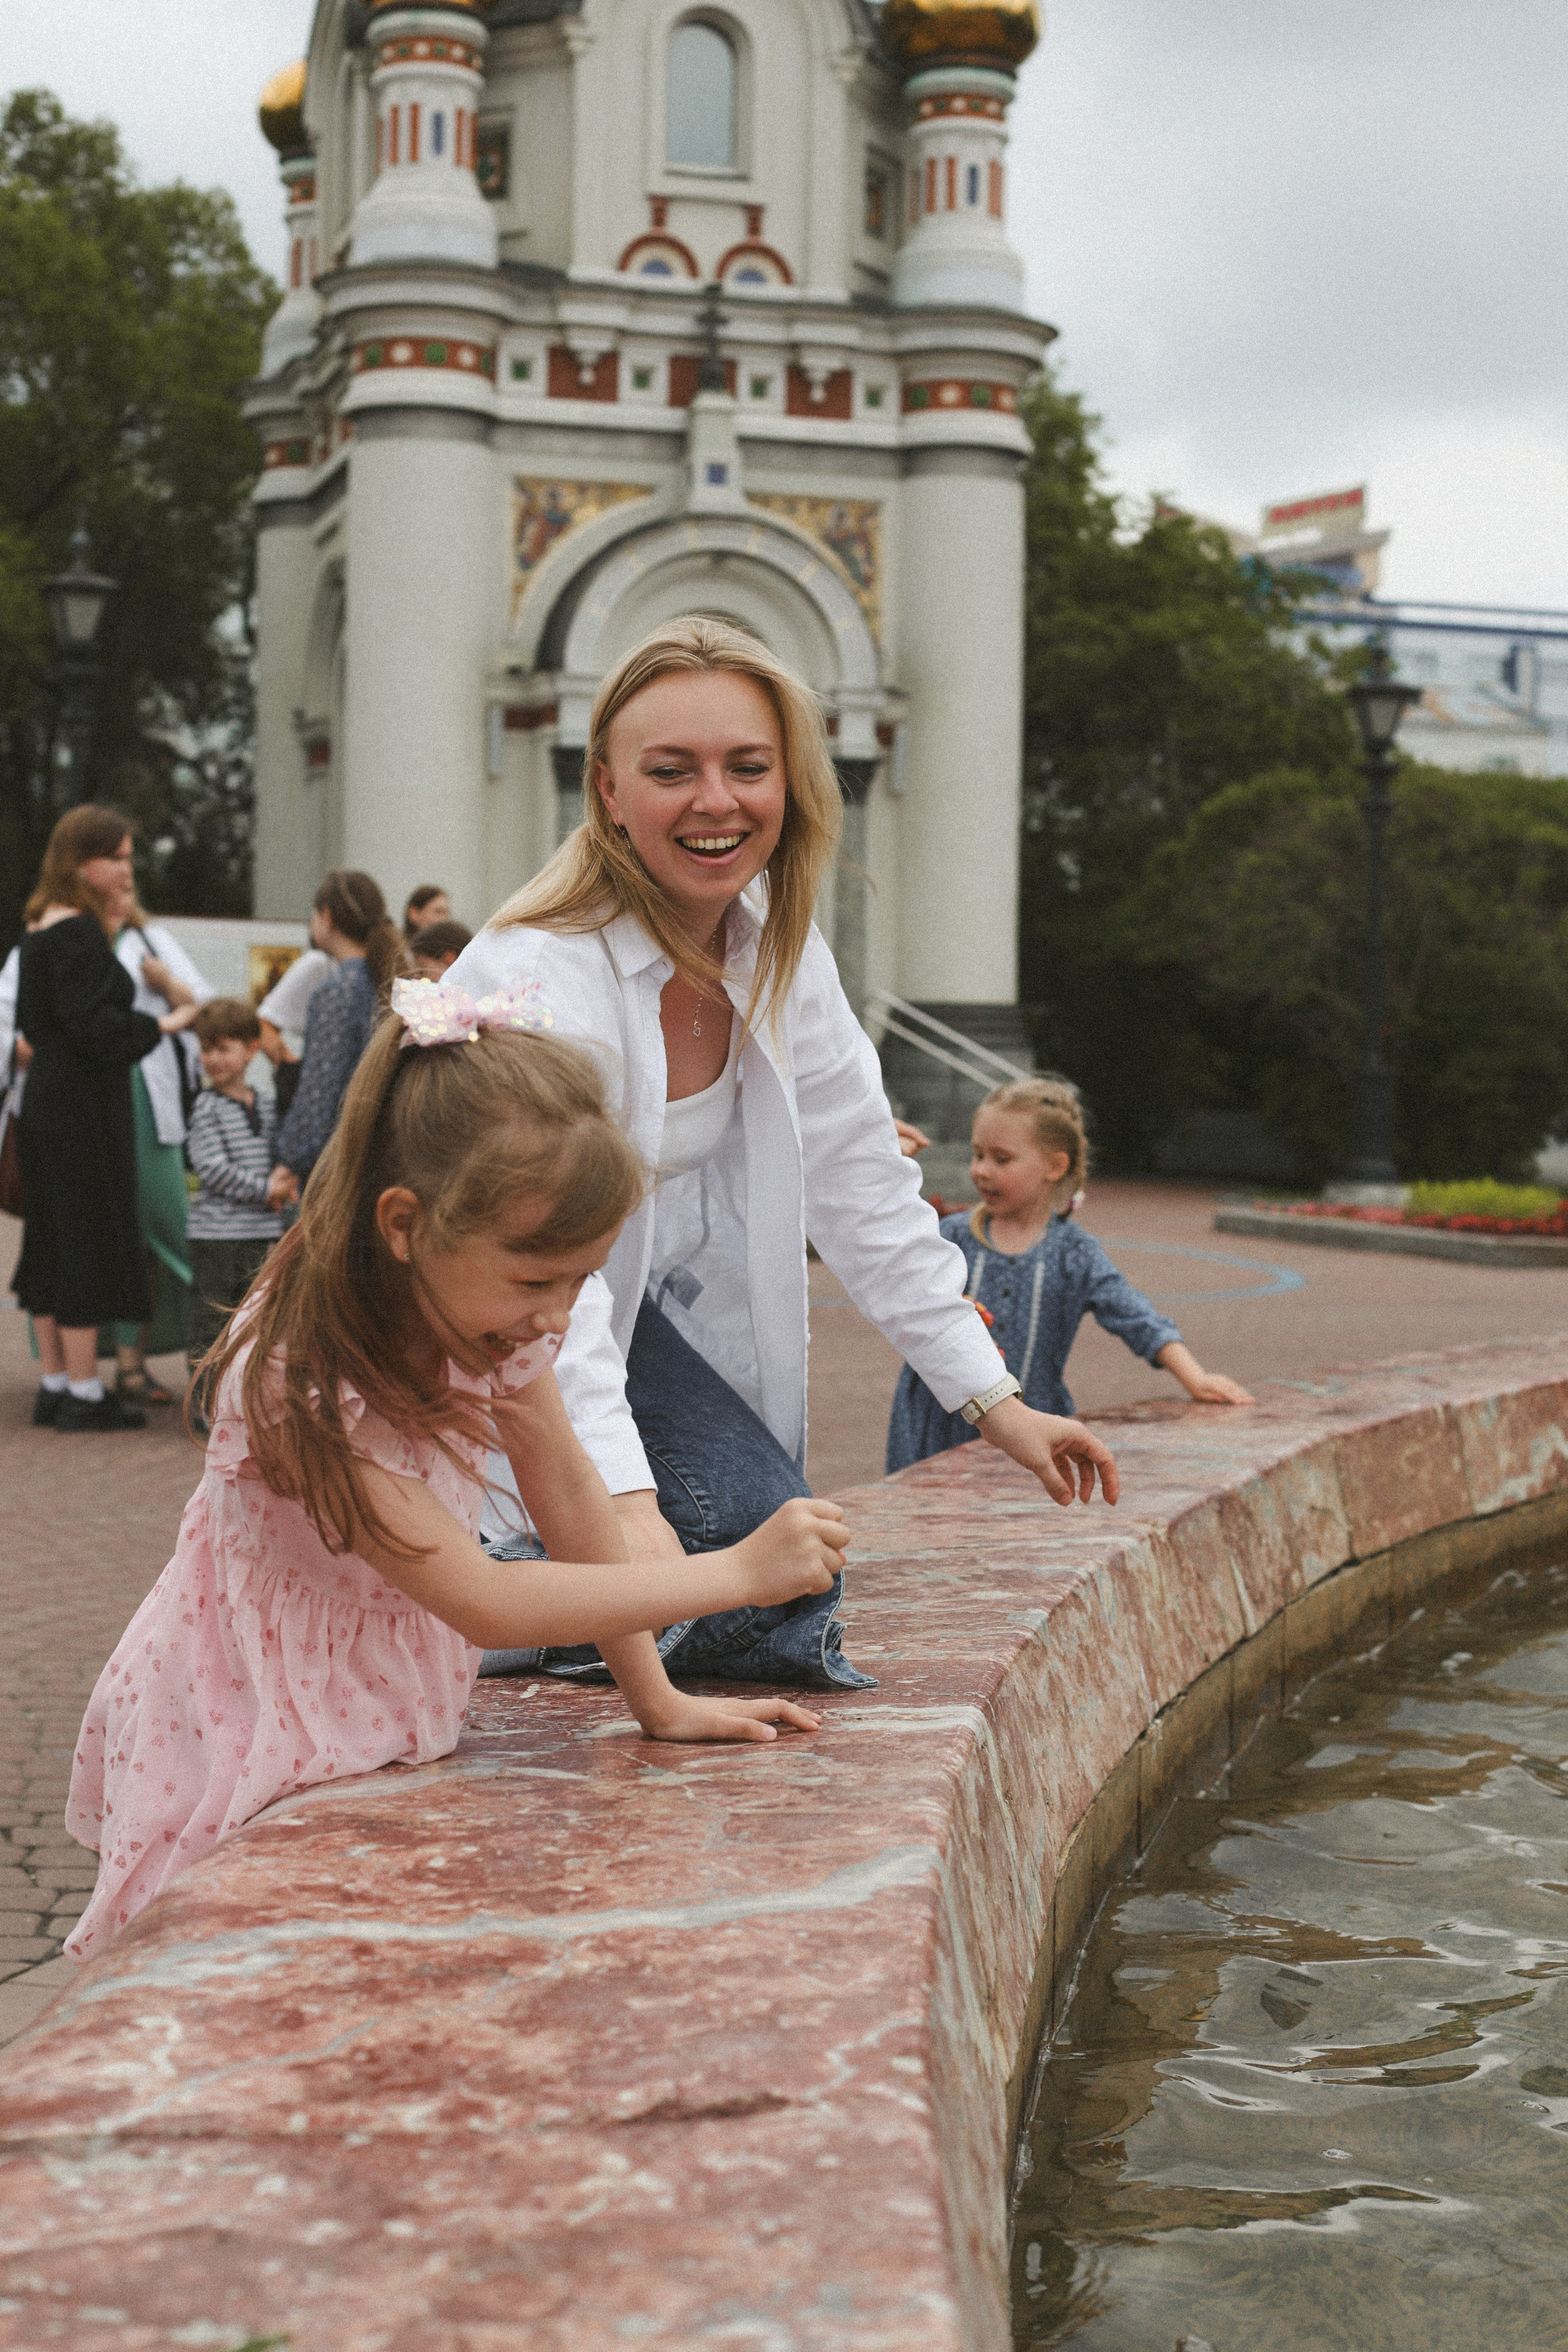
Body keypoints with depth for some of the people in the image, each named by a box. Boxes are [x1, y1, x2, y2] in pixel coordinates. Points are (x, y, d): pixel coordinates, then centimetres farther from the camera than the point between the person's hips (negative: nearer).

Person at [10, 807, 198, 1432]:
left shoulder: (41, 926, 12)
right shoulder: (78, 930, -17)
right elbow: (91, 1023, -23)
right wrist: (162, 1025, -15)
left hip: (45, 1099, 10)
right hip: (84, 1106, -10)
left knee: (51, 1242, 13)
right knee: (90, 1239, -3)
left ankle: (55, 1383, 20)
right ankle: (83, 1393, 3)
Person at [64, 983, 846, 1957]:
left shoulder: (495, 1309, -9)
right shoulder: (303, 1377, -31)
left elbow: (569, 1490, 0)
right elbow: (483, 1602, -31)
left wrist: (659, 1700, -2)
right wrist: (740, 1572, -30)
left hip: (387, 1727, 6)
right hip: (258, 1759, -6)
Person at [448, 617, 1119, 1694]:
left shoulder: (781, 952, -6)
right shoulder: (539, 977, -29)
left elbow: (866, 1191, 0)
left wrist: (997, 1401, -3)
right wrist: (625, 1505, -53)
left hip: (646, 1298, 7)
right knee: (753, 1542, -20)